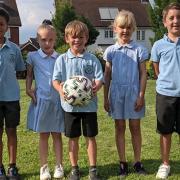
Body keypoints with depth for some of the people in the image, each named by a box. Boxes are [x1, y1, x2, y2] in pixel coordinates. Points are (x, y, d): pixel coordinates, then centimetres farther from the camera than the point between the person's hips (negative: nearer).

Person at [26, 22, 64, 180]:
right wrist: (29, 89, 0)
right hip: (41, 100, 0)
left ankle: (59, 166, 17)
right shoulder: (33, 57, 2)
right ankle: (44, 167, 17)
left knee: (57, 134, 8)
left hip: (57, 100, 0)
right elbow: (29, 75, 12)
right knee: (43, 135, 7)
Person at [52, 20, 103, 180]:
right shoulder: (62, 59, 0)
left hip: (89, 104, 0)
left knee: (90, 137, 8)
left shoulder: (92, 59, -1)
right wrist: (60, 89, -22)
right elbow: (56, 79, -1)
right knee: (73, 138, 11)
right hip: (70, 104, 1)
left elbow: (99, 79, -4)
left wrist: (96, 87, -26)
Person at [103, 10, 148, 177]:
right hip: (116, 93, 1)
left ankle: (137, 162, 19)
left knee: (135, 127, 7)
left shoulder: (139, 49, -1)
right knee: (120, 128, 8)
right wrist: (105, 98, 3)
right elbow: (107, 76, 6)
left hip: (133, 93, -1)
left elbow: (143, 74, -1)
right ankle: (123, 163, 18)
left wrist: (141, 96, -7)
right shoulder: (111, 51, 3)